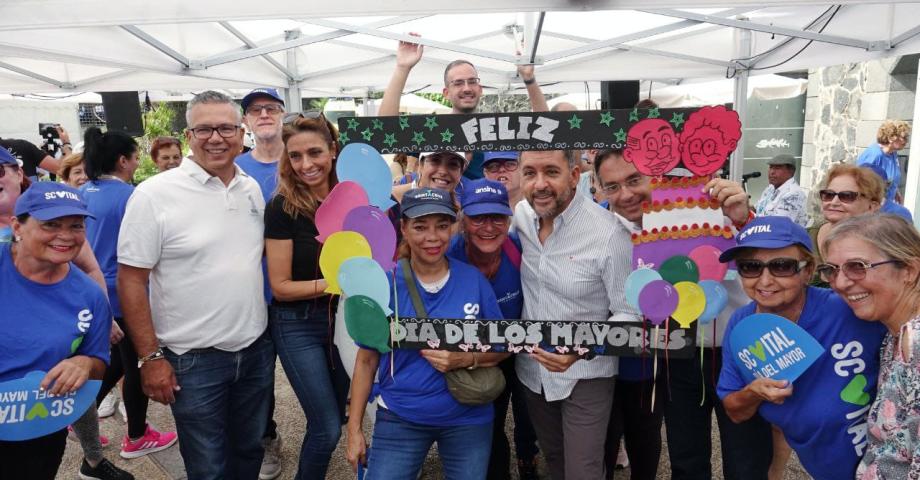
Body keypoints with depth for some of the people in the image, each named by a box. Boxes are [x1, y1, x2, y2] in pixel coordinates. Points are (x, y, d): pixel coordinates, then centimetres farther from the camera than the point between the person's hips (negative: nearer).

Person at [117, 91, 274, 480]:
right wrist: (150, 357, -12)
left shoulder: (253, 189, 4)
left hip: (257, 349, 5)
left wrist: (271, 328, 12)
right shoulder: (154, 194, -12)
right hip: (194, 360, -4)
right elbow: (131, 279, -11)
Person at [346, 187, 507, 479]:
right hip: (399, 418, -1)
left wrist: (466, 359, -19)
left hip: (469, 418, 2)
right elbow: (367, 360, -2)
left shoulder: (474, 279, -8)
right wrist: (354, 429, -1)